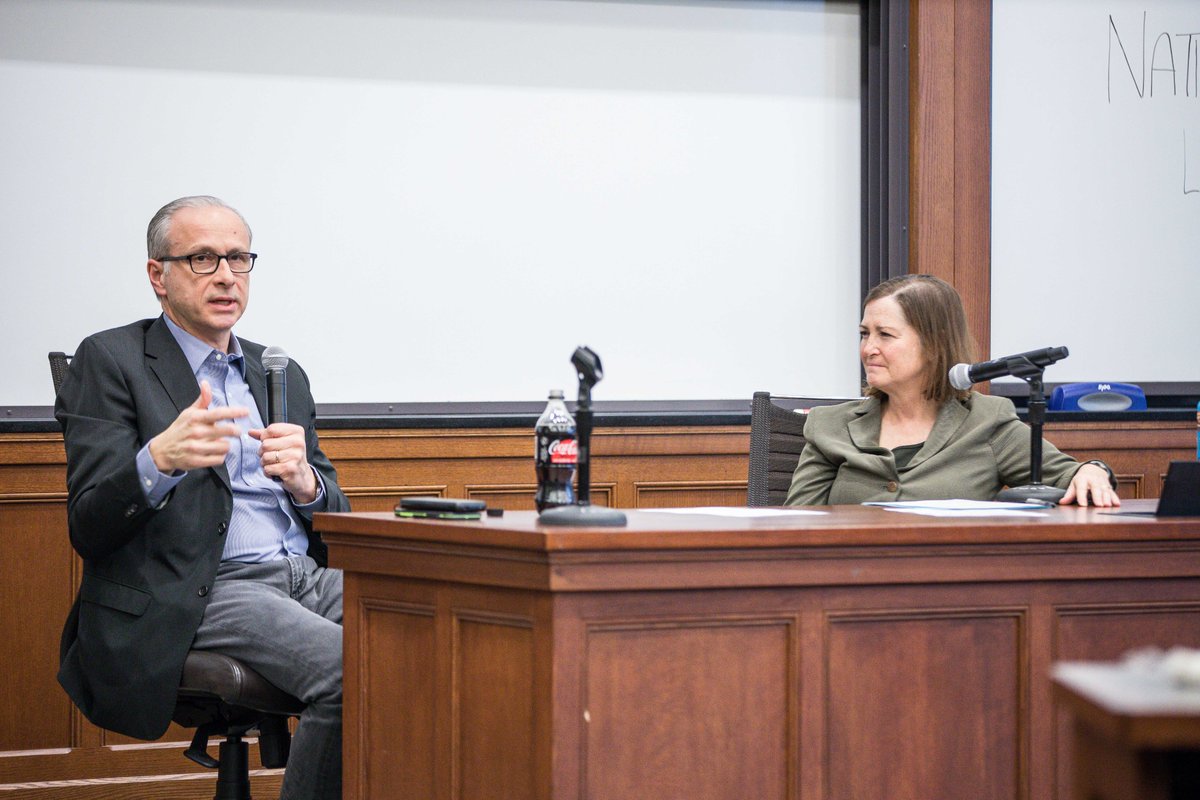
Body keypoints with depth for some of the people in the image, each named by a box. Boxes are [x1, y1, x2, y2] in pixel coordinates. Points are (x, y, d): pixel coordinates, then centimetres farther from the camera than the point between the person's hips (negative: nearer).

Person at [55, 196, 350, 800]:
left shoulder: (282, 374, 23)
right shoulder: (110, 361, 4)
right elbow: (88, 529, -5)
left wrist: (305, 482, -6)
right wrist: (160, 459, -26)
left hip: (304, 574, 6)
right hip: (194, 597, -6)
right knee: (348, 671, -31)